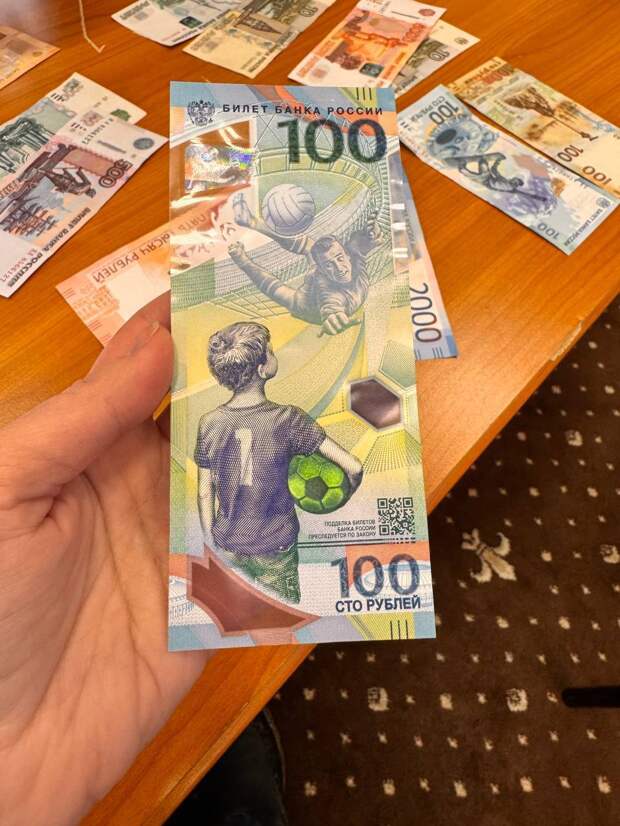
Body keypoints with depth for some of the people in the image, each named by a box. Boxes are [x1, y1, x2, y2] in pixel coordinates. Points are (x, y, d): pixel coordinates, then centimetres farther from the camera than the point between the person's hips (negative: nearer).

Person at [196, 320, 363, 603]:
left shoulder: (209, 423, -11)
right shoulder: (287, 419, -20)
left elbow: (204, 493, -3)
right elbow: (353, 467, -24)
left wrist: (210, 542, 10)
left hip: (228, 547, 3)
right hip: (276, 548, -3)